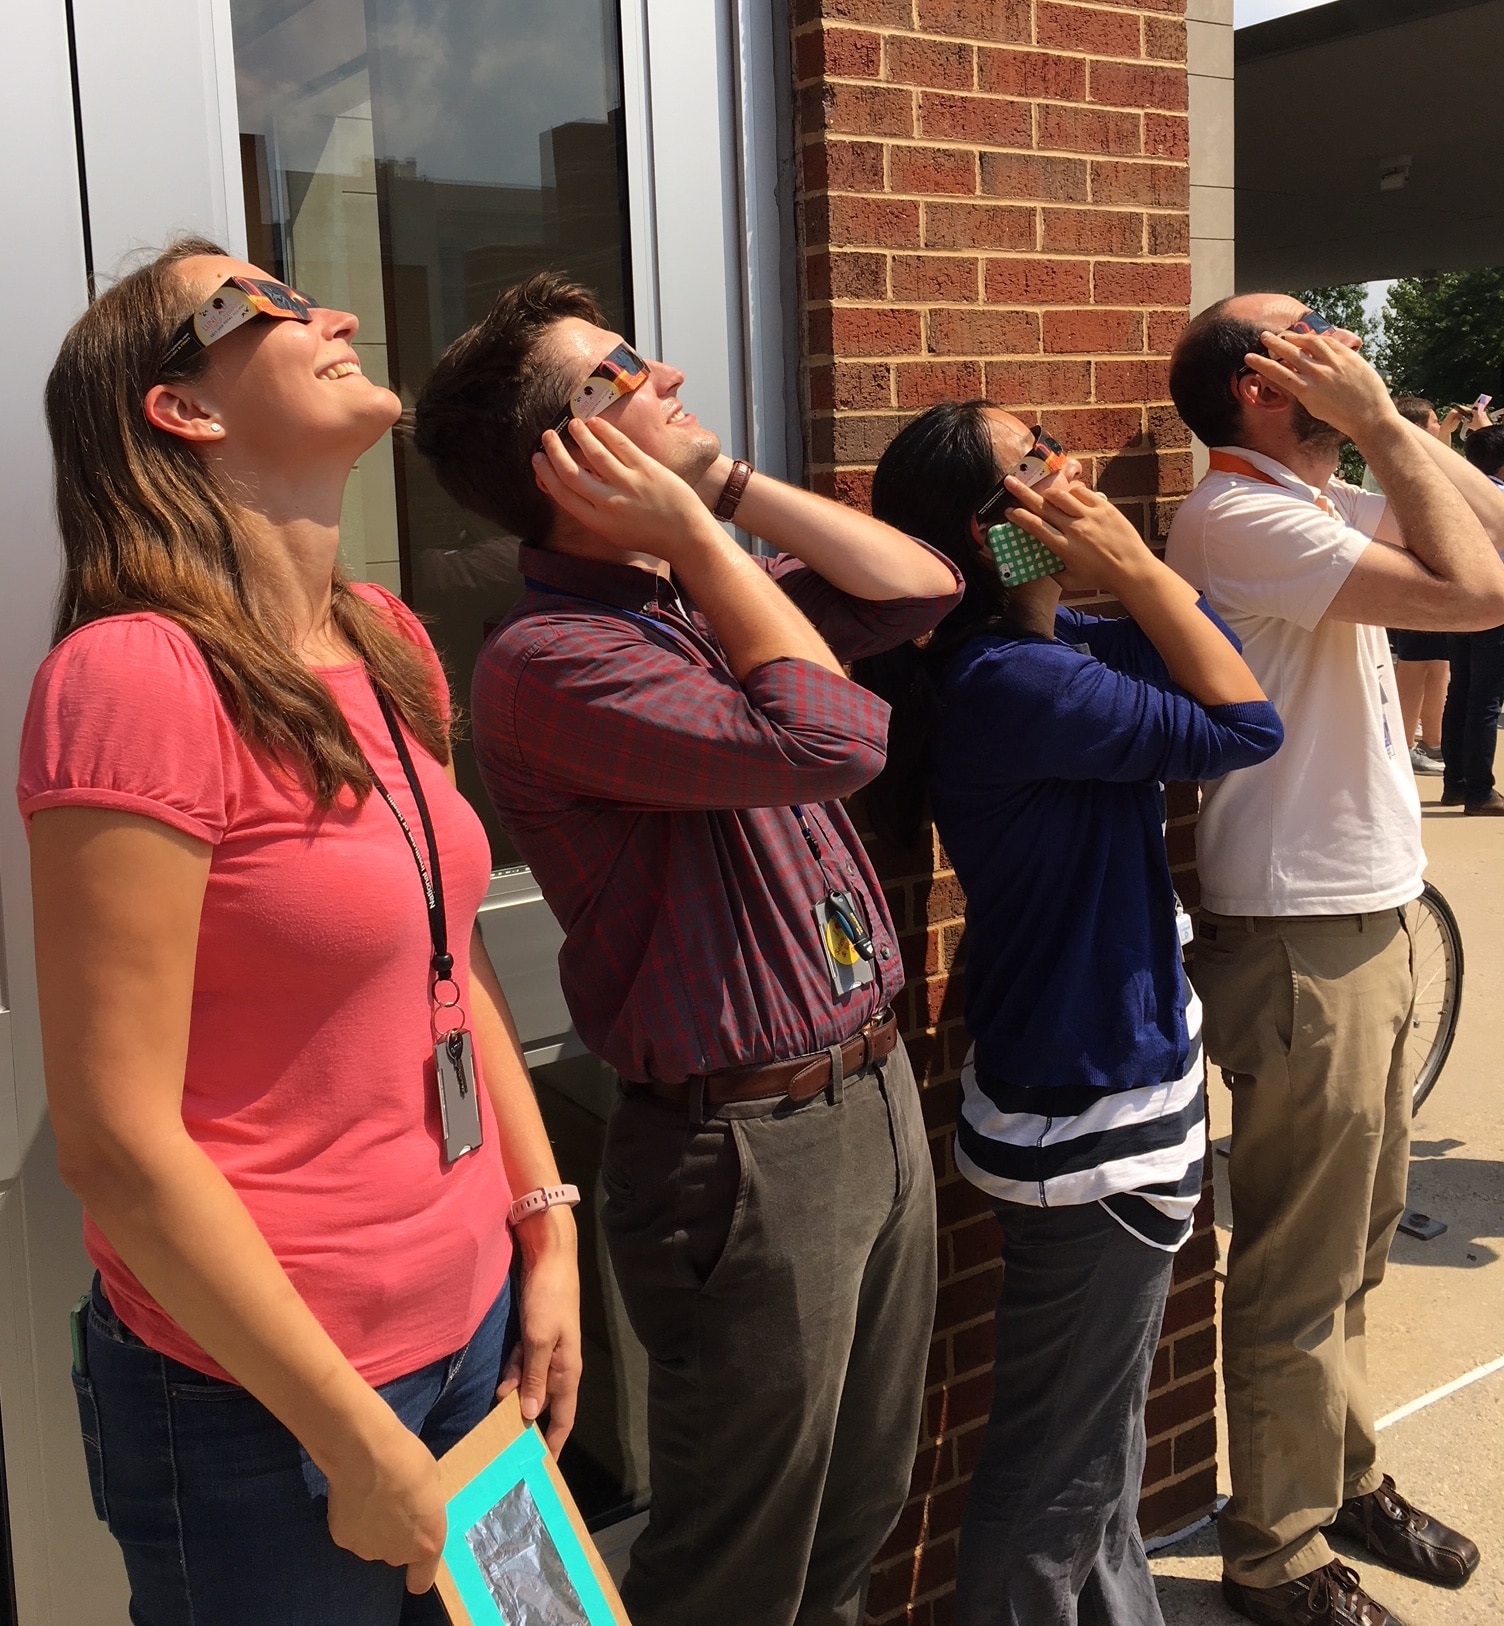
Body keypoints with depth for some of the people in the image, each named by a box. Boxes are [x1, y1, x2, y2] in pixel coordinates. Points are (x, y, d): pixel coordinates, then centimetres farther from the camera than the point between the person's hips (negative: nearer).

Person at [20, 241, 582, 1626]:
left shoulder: (388, 644, 4)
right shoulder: (139, 674, -20)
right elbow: (118, 1142, -21)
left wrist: (547, 1230, 7)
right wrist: (359, 1446, -15)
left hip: (470, 1322, 7)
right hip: (264, 1401, -7)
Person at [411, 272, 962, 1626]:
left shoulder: (711, 598, 9)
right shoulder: (550, 659, -20)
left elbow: (923, 589, 7)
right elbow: (830, 737, -28)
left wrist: (731, 481, 1)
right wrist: (693, 530, -18)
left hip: (879, 1093, 8)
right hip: (749, 1146, -8)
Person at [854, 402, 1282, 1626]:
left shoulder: (1041, 650, 4)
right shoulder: (1009, 683, -25)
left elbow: (1203, 664, 5)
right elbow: (1246, 725, -19)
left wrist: (1135, 573, -8)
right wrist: (1135, 570, -16)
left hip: (1119, 1080, 10)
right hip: (1094, 1115, -10)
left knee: (1104, 1430, 26)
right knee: (1061, 1463, 7)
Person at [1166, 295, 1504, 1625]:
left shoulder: (1318, 502, 11)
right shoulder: (1242, 516, -19)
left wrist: (1391, 427, 3)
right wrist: (1378, 425, -16)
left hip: (1365, 919, 10)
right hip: (1300, 944, -10)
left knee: (1357, 1243, 23)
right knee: (1299, 1278, 5)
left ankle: (1344, 1477, 41)